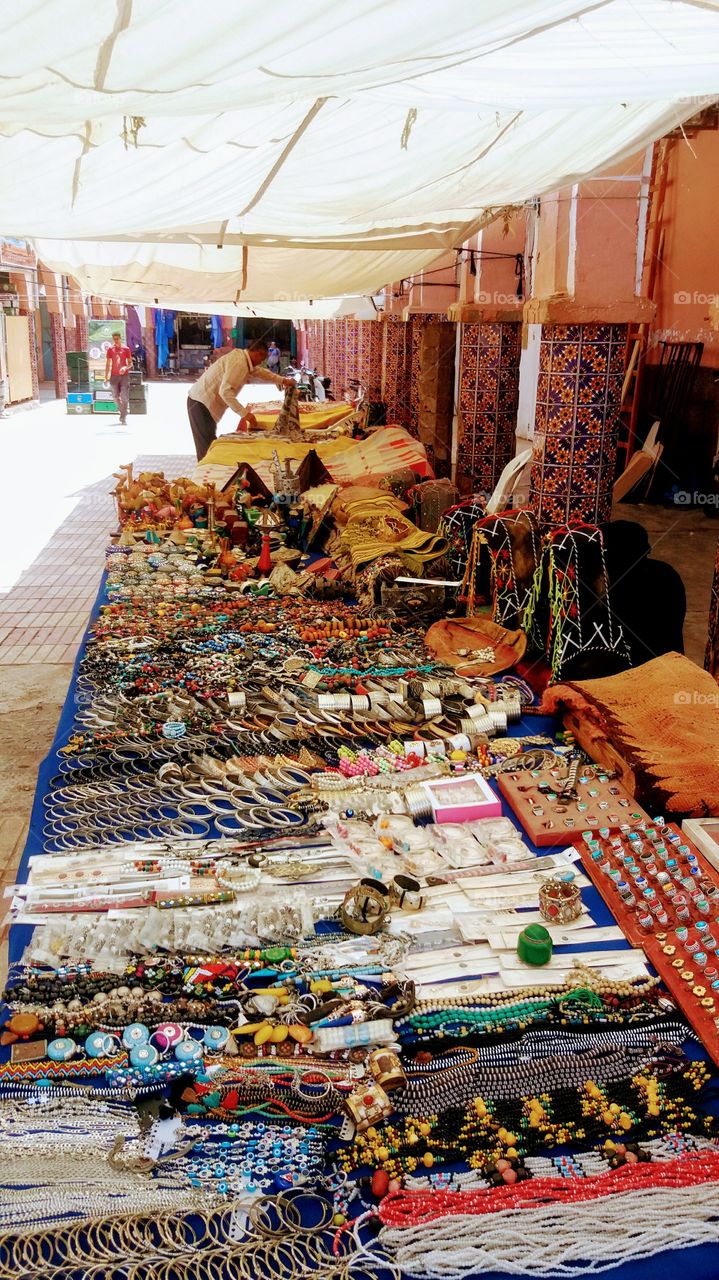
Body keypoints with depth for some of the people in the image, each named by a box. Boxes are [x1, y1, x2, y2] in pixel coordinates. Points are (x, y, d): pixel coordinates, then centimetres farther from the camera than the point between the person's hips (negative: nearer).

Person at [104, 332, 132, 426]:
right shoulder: (110, 349, 5)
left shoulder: (126, 349, 0)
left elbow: (130, 363, 1)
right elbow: (108, 363, 9)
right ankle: (123, 412, 30)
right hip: (114, 376, 2)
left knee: (124, 397, -7)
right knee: (116, 397, 7)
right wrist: (106, 377, 4)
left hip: (124, 375, -2)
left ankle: (123, 418, -5)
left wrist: (125, 367, -21)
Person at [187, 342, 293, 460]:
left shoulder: (242, 357, 11)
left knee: (210, 443, 13)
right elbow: (225, 391, -30)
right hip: (201, 403, -10)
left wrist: (282, 380, 26)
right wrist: (244, 413, -28)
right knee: (207, 447, -9)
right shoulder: (238, 363, -21)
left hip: (204, 401, 10)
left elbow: (260, 372, 29)